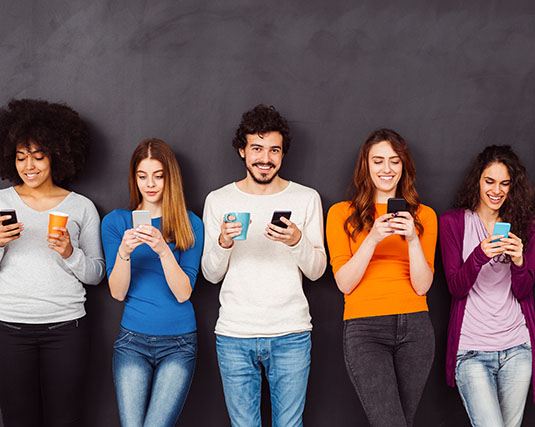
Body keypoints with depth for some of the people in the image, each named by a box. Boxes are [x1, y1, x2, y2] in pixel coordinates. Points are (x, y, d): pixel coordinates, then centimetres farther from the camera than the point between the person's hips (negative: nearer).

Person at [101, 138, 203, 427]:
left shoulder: (190, 224, 2)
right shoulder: (116, 222, 5)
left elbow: (183, 292, -7)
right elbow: (117, 292, -2)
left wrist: (163, 249, -23)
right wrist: (124, 252, -20)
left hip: (179, 343, -1)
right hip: (132, 340, 1)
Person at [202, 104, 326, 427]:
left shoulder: (307, 198, 4)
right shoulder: (219, 200, 5)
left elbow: (317, 270, 2)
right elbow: (211, 274, 5)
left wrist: (297, 241, -18)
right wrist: (223, 243, -15)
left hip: (290, 334, 0)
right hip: (234, 335, 1)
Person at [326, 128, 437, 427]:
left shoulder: (424, 215, 12)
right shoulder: (341, 213, 7)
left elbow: (422, 286, 4)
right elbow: (344, 283, -1)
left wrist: (412, 238, -12)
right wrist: (373, 238, -13)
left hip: (415, 327, 3)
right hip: (364, 327, -2)